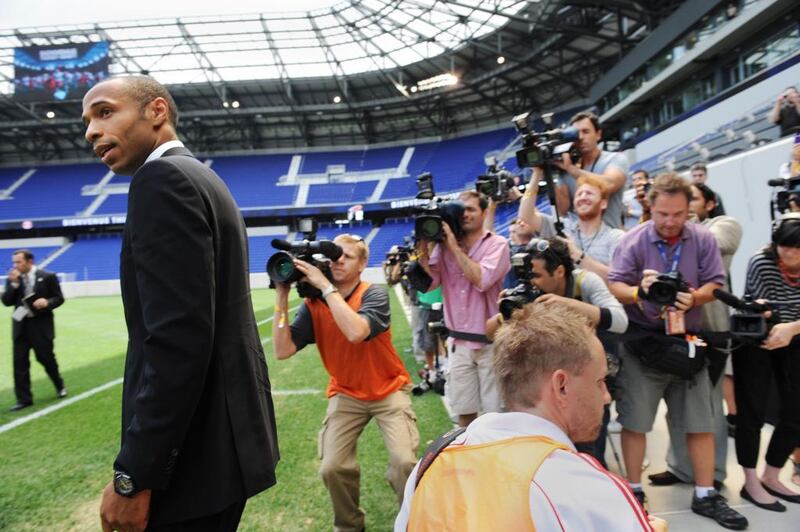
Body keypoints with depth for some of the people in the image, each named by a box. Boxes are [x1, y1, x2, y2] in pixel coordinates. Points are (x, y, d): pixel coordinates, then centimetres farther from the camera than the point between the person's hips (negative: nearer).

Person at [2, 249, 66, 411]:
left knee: (46, 358, 7)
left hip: (41, 326, -3)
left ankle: (59, 386, 32)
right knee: (20, 363, 1)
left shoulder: (48, 277, -4)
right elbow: (6, 302, -1)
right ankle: (24, 399, 8)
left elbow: (59, 298, 0)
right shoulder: (12, 279, 5)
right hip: (21, 326, 3)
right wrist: (14, 284, -14)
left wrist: (47, 302, -21)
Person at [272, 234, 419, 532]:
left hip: (389, 390, -3)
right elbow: (282, 350, -17)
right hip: (346, 394, 3)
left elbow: (356, 332, -39)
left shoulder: (374, 294, -18)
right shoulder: (313, 304, -7)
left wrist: (325, 286, -33)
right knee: (332, 468, -8)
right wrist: (281, 298, -22)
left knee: (405, 461, -17)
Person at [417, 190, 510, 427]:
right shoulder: (444, 246, 7)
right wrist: (423, 246, -7)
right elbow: (427, 283, -1)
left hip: (490, 342, -4)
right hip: (459, 342, 4)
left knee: (496, 413, 4)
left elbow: (482, 280, -21)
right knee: (464, 412, 13)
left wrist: (455, 247, -15)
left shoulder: (497, 244, -5)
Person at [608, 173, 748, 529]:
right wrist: (638, 291, -34)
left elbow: (716, 285, -2)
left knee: (701, 422, 9)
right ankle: (634, 492, 19)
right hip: (641, 343, -3)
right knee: (634, 421, 3)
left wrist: (694, 298, -23)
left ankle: (705, 496, 25)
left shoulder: (703, 239, 0)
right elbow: (614, 288, -13)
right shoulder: (633, 240, -8)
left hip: (687, 342, 3)